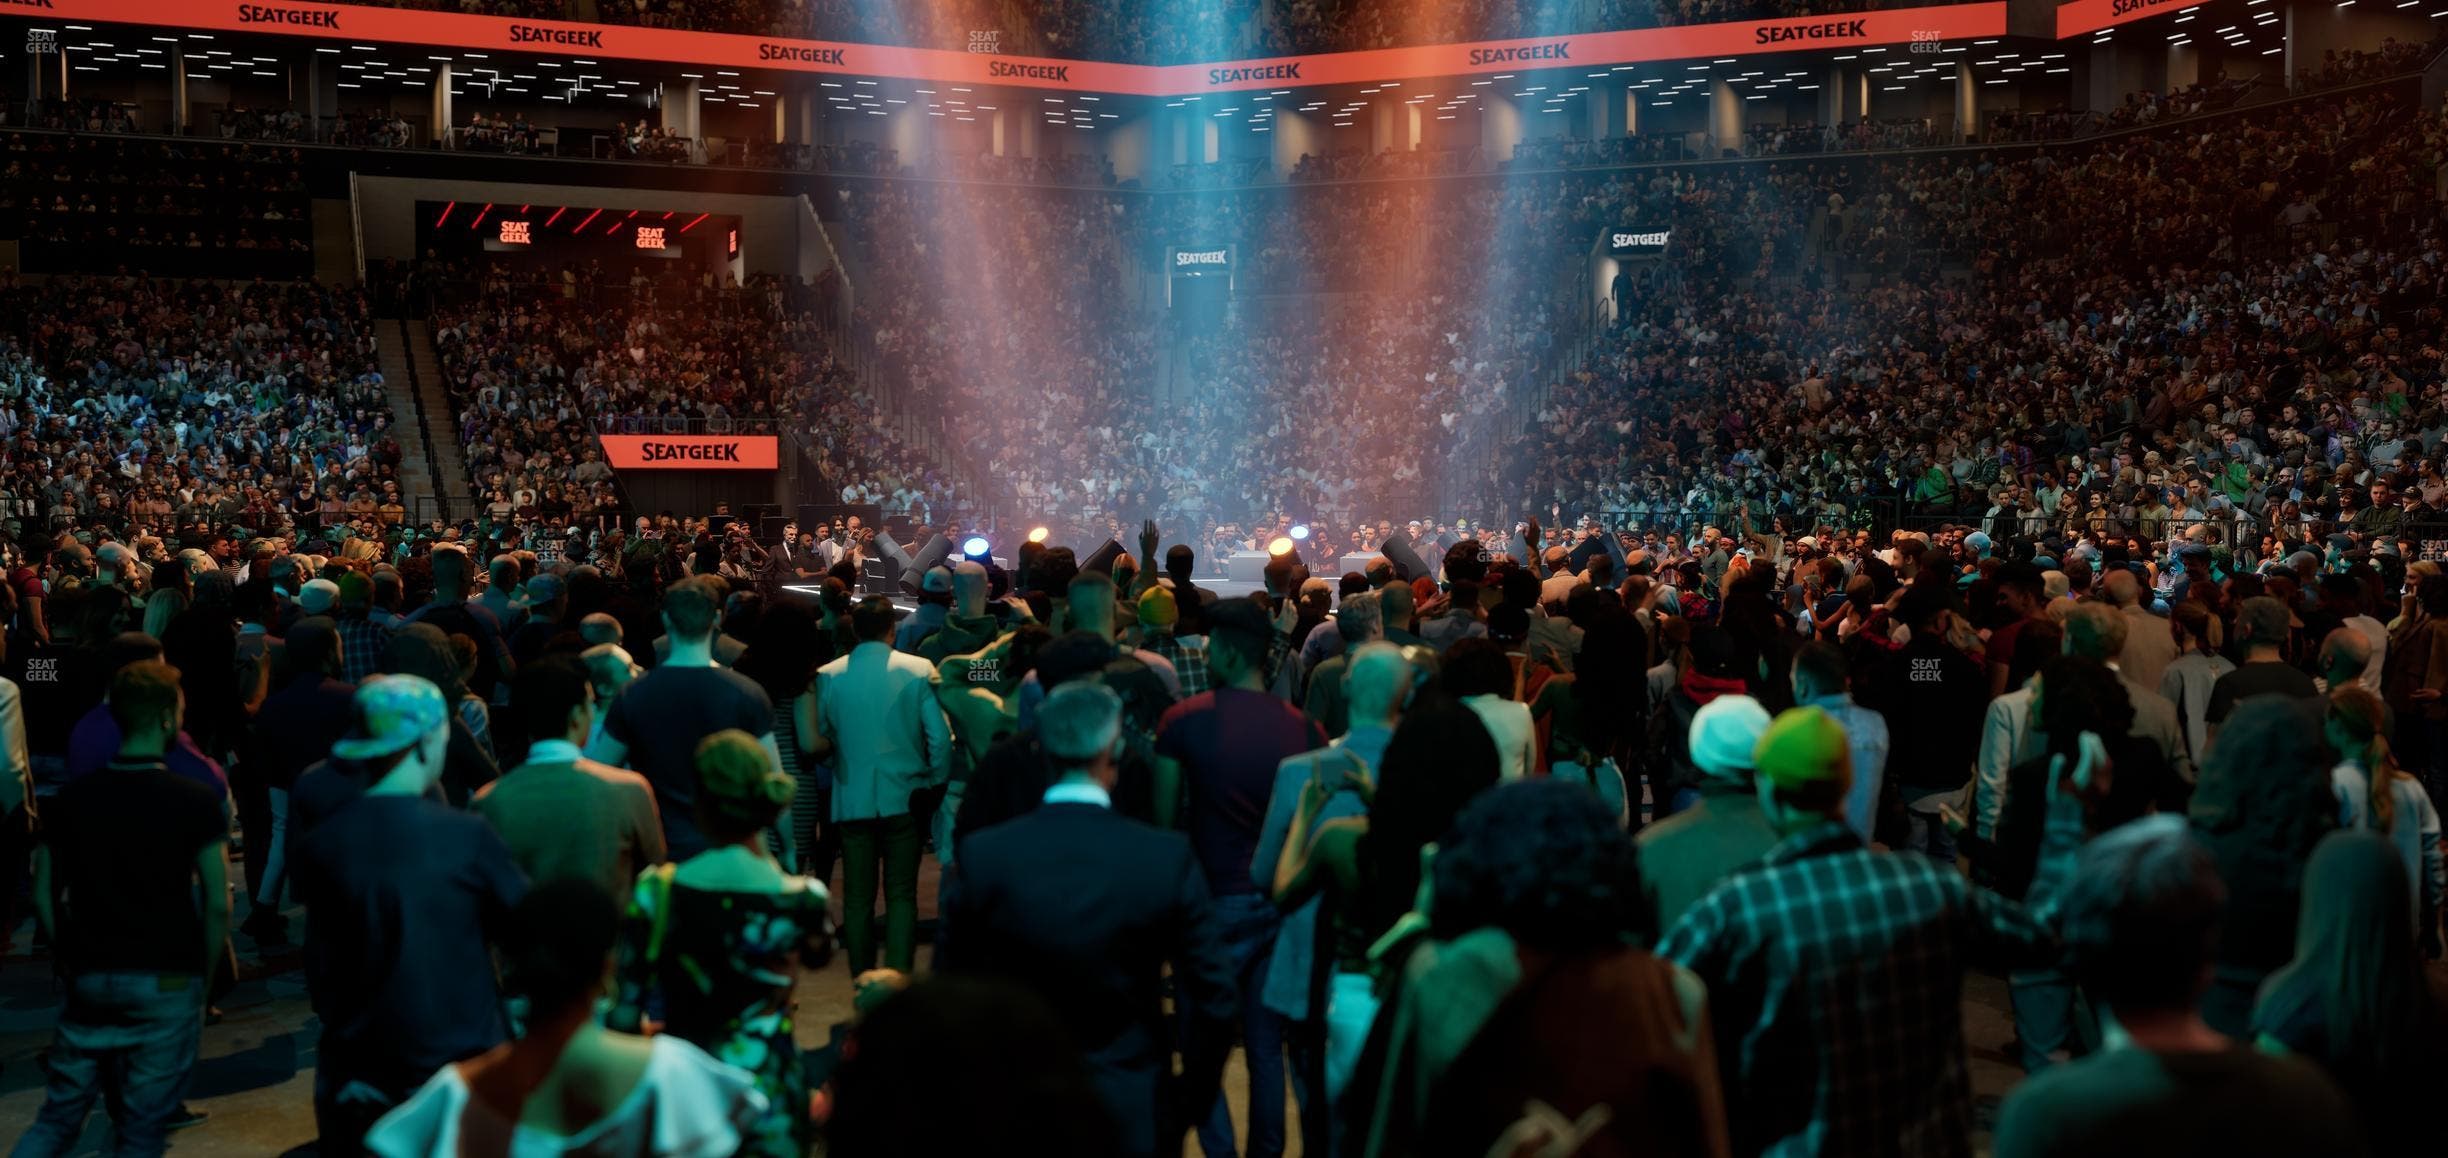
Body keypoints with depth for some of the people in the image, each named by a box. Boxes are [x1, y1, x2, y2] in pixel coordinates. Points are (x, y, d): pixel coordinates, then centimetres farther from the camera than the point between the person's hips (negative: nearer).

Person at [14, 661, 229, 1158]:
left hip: (91, 981, 4)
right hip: (167, 982, -4)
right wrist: (204, 976, 3)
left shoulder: (70, 798, 2)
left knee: (59, 1115, 15)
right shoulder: (195, 800, -9)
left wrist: (74, 963, 15)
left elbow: (44, 899, 5)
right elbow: (217, 903, -10)